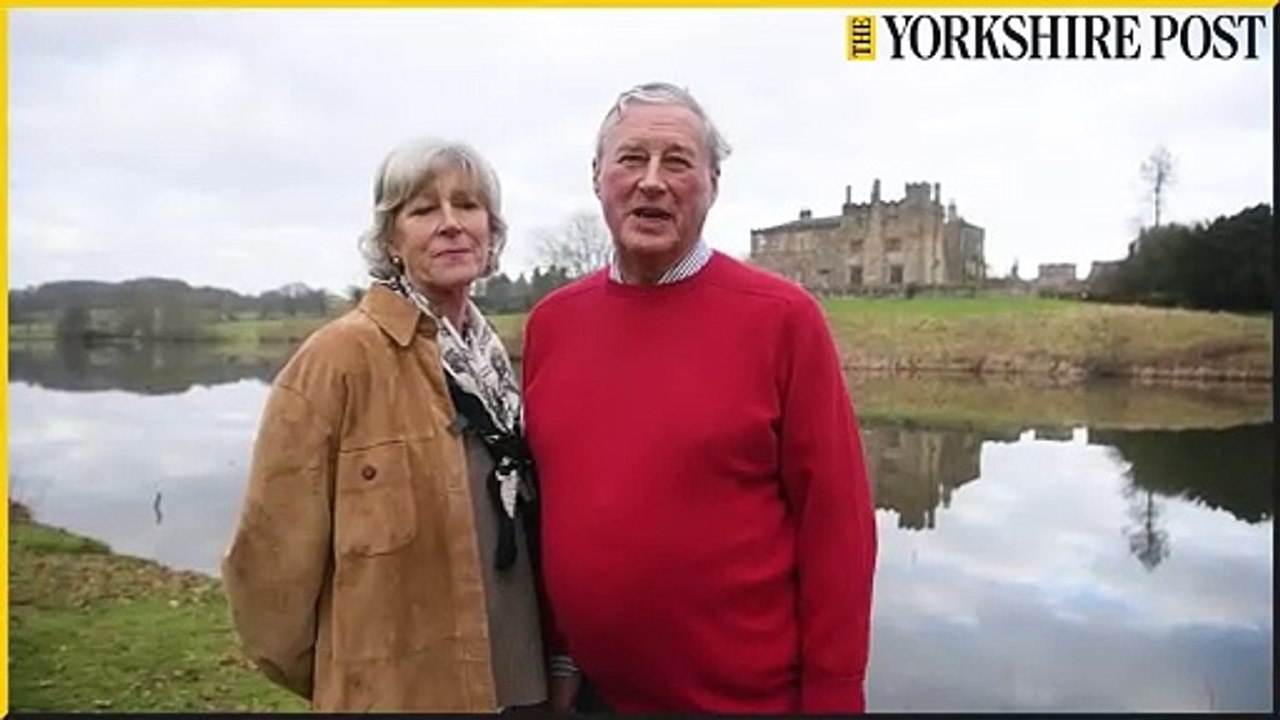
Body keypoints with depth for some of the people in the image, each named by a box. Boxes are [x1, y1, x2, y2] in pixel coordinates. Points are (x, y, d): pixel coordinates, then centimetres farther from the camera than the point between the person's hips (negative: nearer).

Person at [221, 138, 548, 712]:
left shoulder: (491, 357, 4)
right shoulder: (339, 358, -16)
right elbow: (275, 552, -14)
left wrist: (550, 654, 14)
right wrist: (332, 677, -1)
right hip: (398, 690, -6)